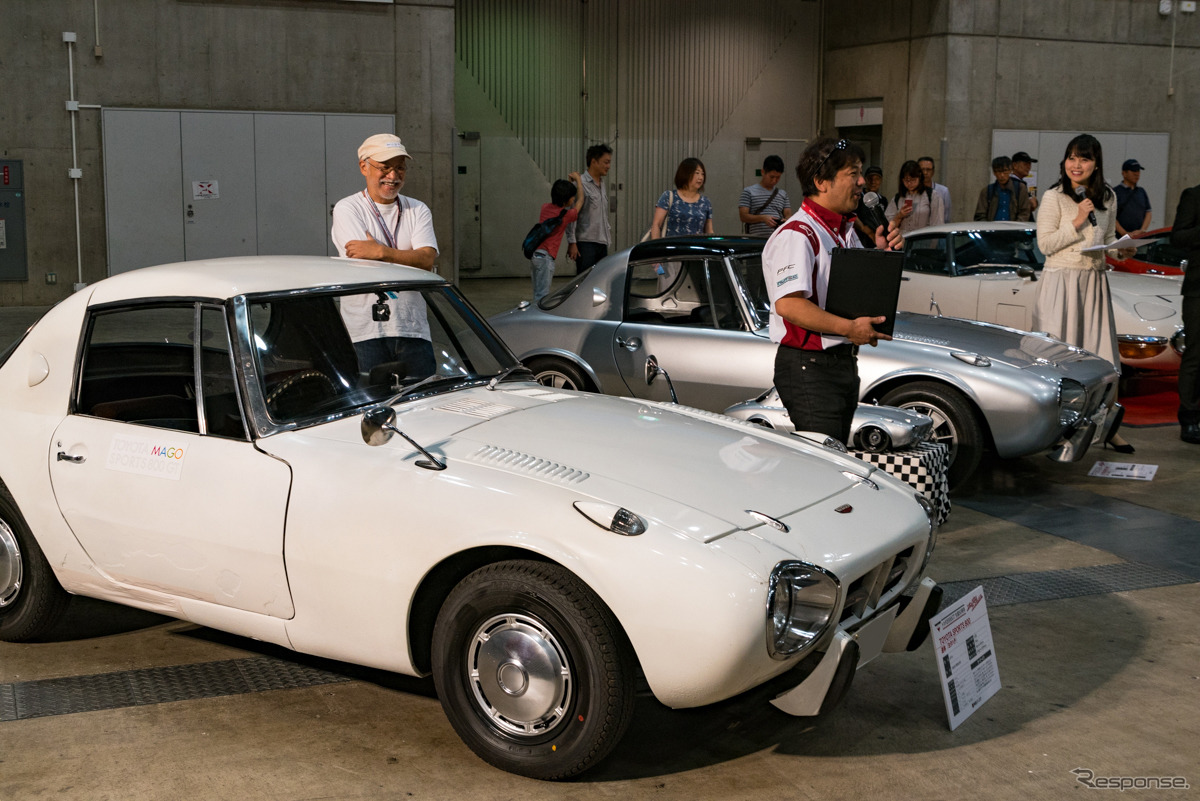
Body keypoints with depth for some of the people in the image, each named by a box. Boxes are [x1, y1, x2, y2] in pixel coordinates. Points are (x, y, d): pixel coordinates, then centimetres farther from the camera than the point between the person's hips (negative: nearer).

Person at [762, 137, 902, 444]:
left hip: (844, 360, 10)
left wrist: (882, 254, 6)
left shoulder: (846, 232, 16)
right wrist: (849, 328, -27)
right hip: (808, 367, -10)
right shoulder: (797, 235, -16)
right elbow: (788, 304, -26)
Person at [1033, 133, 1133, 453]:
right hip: (1061, 280, -4)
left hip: (1095, 280, 4)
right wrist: (1077, 222, -15)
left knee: (1101, 357, 3)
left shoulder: (1108, 198, 11)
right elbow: (1045, 244, -8)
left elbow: (1109, 239, 20)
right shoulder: (1054, 197, -4)